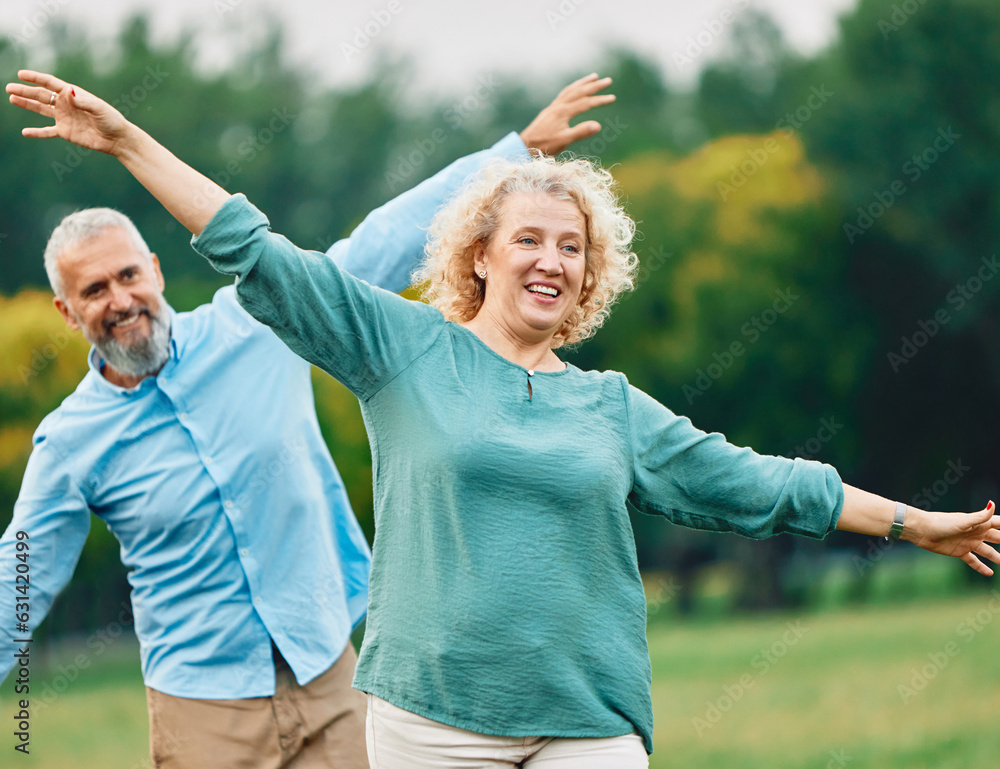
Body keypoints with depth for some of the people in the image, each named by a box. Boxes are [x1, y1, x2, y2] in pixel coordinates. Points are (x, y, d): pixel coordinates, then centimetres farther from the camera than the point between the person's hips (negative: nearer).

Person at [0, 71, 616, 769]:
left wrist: (522, 148, 2)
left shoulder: (255, 325, -2)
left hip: (326, 674, 2)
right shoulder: (70, 444, -4)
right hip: (202, 705, -2)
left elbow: (384, 247, 2)